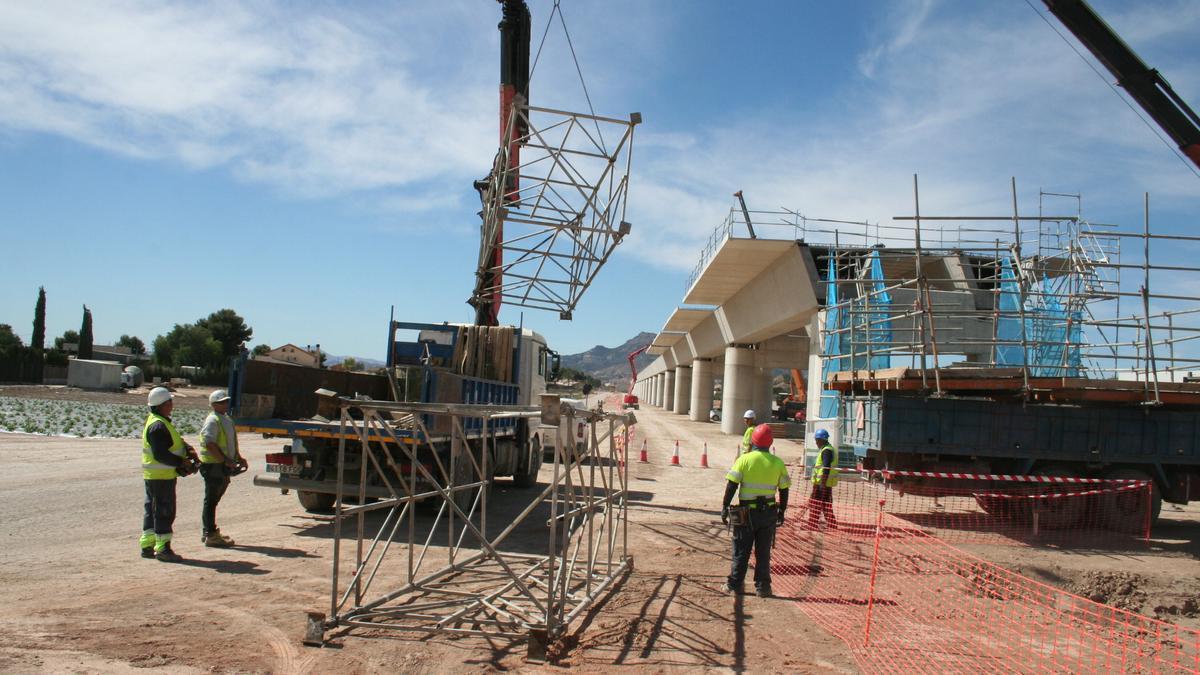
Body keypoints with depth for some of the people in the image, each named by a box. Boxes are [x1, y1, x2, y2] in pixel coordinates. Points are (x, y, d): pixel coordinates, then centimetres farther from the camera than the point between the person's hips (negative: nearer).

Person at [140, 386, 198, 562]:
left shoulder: (162, 422, 14)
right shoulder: (158, 425, -20)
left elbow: (175, 441, 18)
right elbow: (160, 455, -25)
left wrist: (187, 448, -1)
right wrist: (182, 463, -19)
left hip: (154, 476, 11)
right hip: (161, 476, -11)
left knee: (153, 511, 16)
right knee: (164, 511, -6)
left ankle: (147, 546, 23)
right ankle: (163, 548, -2)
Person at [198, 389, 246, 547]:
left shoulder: (226, 418, 17)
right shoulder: (212, 420, -14)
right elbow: (210, 444, -23)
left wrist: (238, 457, 17)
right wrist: (226, 460, -23)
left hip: (223, 467, 10)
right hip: (213, 465, -10)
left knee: (213, 500, 16)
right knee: (211, 501, -4)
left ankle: (209, 532, 25)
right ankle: (211, 535, -1)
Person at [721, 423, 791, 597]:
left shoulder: (744, 459, -8)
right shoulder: (778, 463, 1)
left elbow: (731, 485, -9)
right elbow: (784, 490, 7)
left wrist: (725, 507, -2)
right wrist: (781, 512, 17)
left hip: (746, 513, -2)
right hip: (768, 514, 2)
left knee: (741, 551, 8)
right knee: (763, 552, 11)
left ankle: (734, 585, 12)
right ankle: (762, 587, 13)